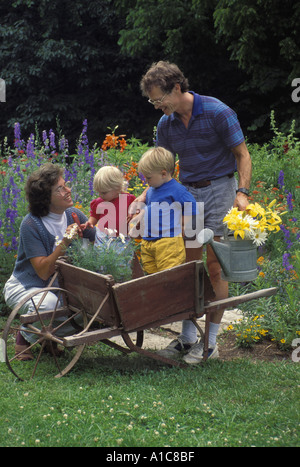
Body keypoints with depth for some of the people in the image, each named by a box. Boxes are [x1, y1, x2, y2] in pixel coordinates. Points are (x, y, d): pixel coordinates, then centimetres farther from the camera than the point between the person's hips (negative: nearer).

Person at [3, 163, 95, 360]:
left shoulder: (73, 215, -3)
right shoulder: (31, 225, -20)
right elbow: (43, 272, -25)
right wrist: (64, 244, -34)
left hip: (58, 285, 6)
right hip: (24, 286, -6)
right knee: (48, 303, -38)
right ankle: (26, 335, -2)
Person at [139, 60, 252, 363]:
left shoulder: (217, 112, -13)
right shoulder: (166, 123, 3)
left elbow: (242, 155, -9)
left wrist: (242, 193, -22)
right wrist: (144, 197, -1)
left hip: (219, 189, -5)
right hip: (188, 192, 5)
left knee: (215, 266, -4)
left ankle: (210, 341, 3)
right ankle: (189, 335, 13)